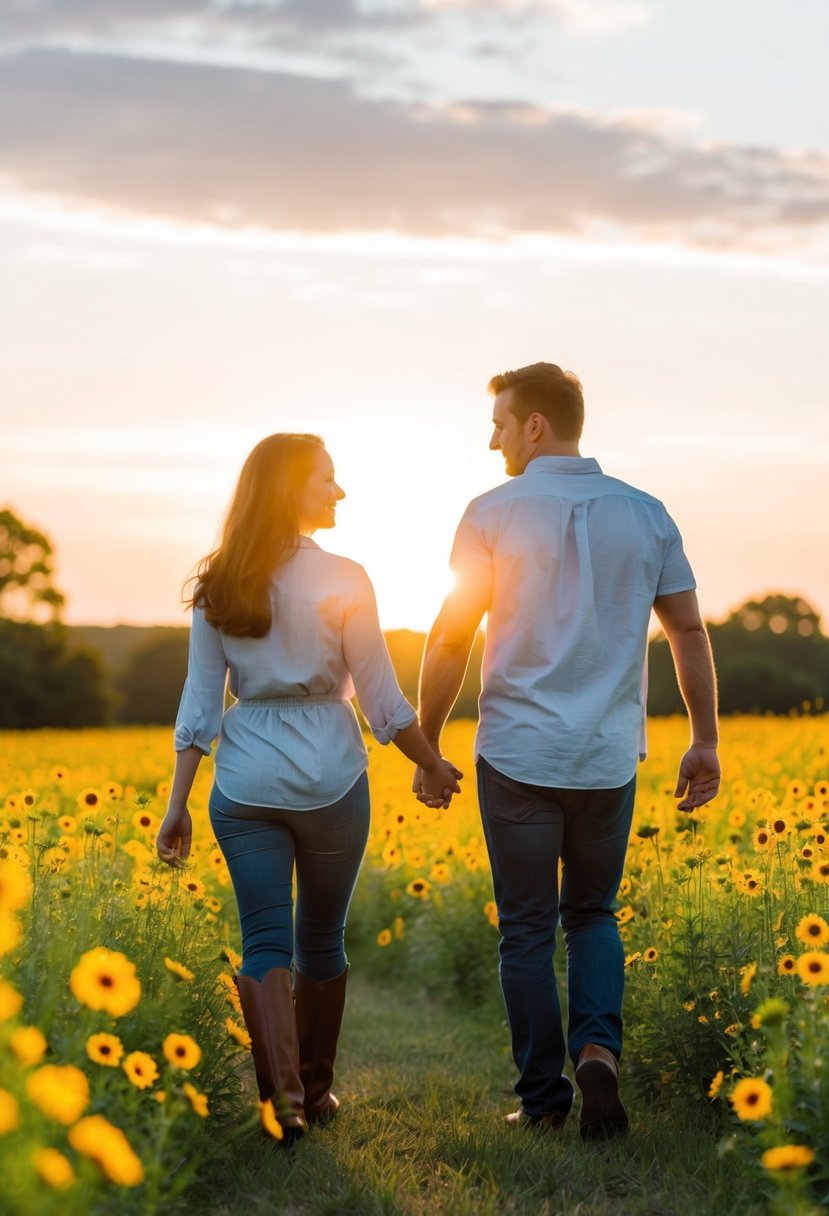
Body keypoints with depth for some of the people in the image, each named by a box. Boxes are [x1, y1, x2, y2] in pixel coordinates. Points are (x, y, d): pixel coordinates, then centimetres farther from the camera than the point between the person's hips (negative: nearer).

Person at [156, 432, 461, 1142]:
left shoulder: (218, 586, 2)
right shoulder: (342, 582, -9)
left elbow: (199, 703, 1)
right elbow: (383, 701, -6)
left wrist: (177, 806, 4)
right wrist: (434, 765, 8)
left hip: (245, 783, 2)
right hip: (329, 777, -2)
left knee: (265, 941, 2)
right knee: (321, 938, 14)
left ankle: (282, 1095, -14)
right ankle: (315, 1087, 26)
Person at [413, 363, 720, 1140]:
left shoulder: (494, 512, -7)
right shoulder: (645, 514, 4)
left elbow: (449, 639, -6)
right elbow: (690, 632, 5)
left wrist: (427, 745, 4)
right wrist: (705, 742, 12)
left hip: (519, 755, -3)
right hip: (608, 759, 3)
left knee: (528, 931, 8)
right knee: (591, 915, 19)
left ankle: (543, 1098, 12)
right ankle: (598, 1051, -4)